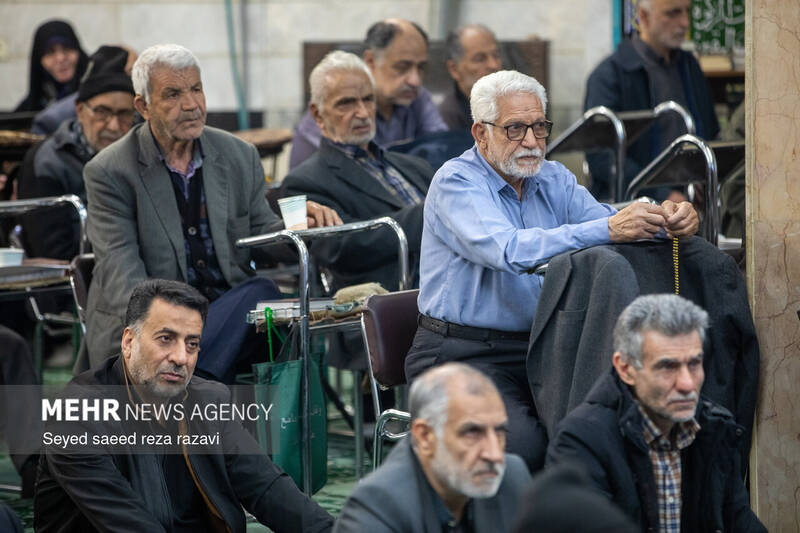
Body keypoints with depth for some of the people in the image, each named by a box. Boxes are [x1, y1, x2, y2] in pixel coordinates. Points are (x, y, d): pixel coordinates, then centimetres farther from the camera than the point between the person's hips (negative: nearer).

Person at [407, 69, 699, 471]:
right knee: (523, 441, -32)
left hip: (539, 347, 6)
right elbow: (510, 251, -26)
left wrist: (665, 221, -22)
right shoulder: (456, 182, -9)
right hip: (463, 354, -6)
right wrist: (607, 230, -35)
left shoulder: (553, 179, 15)